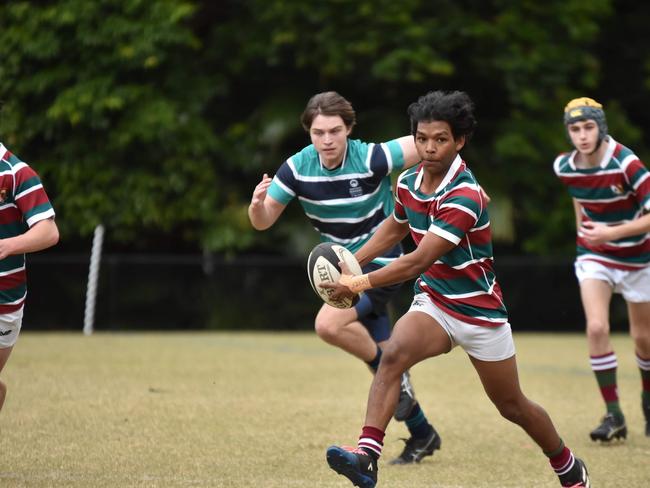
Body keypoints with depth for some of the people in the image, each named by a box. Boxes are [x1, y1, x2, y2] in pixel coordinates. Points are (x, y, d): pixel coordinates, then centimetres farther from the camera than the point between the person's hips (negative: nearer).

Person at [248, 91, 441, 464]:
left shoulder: (371, 159, -23)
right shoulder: (297, 168, -10)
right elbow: (263, 222, -7)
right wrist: (257, 202, -27)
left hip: (381, 263, -6)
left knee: (329, 324, -27)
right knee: (382, 357, 11)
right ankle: (422, 434, 28)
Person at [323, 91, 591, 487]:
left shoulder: (464, 197, -27)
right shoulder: (408, 182, -3)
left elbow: (418, 262, -29)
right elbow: (395, 229, 20)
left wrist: (361, 283, -26)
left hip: (480, 312, -5)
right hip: (433, 303, 5)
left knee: (512, 406, 10)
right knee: (393, 354, -27)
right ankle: (367, 456, -38)